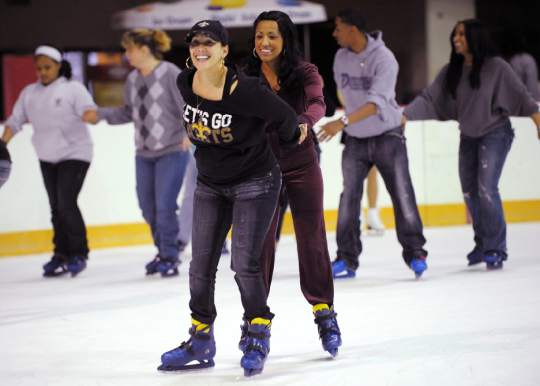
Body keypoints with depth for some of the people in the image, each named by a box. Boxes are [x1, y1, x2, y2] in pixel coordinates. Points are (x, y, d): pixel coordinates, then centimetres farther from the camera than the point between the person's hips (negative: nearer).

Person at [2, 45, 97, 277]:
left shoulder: (73, 88, -7)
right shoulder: (29, 93, 7)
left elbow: (88, 109, -20)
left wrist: (90, 115, -44)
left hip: (74, 154, -5)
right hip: (47, 158, 5)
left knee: (66, 203, -13)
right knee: (56, 207, 8)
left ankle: (78, 255, -2)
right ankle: (61, 255, 16)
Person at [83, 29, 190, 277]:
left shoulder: (170, 73, -11)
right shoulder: (133, 79, 8)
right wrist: (101, 114, 12)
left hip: (171, 152, -7)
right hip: (144, 154, 7)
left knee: (165, 206, -11)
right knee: (147, 208, 8)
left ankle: (170, 258, 4)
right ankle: (164, 252, 26)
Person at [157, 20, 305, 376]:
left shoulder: (244, 90, -26)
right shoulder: (185, 84, -8)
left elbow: (285, 117, -13)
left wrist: (290, 142, 4)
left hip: (255, 182, -6)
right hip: (210, 185, 6)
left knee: (244, 263, -10)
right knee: (201, 265, 6)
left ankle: (259, 338, 9)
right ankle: (201, 342, 21)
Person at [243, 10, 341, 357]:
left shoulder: (305, 73, -7)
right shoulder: (245, 77, -4)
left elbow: (317, 104, -24)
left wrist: (303, 122, -45)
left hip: (302, 165, 0)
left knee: (312, 237, 4)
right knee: (260, 241, 3)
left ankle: (324, 312, 15)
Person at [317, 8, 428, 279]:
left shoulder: (384, 59, -21)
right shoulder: (341, 58, -2)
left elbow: (376, 101, -32)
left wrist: (343, 122, -42)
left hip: (387, 136, -5)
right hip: (355, 139, 5)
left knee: (402, 194, -6)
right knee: (349, 197, -2)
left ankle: (414, 253, 4)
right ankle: (347, 259, 3)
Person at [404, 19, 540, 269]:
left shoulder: (496, 67, -12)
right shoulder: (451, 72, 0)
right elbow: (428, 98, -3)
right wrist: (404, 115, -15)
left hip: (494, 133, -6)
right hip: (468, 136, 6)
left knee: (487, 189, -15)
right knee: (470, 192, 10)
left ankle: (496, 249, -7)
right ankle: (482, 244, 27)